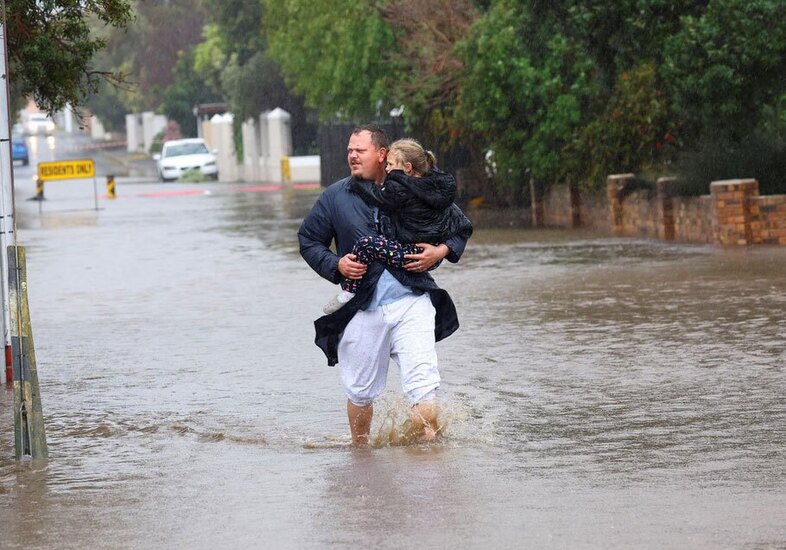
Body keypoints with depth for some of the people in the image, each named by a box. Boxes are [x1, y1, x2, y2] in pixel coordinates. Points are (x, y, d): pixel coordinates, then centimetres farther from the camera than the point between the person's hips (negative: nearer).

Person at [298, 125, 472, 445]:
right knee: (360, 392, 11)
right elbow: (308, 239, 15)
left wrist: (442, 251, -5)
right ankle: (360, 451, 31)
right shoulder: (335, 197, 8)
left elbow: (461, 225, 15)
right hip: (362, 307, 2)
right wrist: (336, 265, -3)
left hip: (411, 301, -2)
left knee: (423, 387, -13)